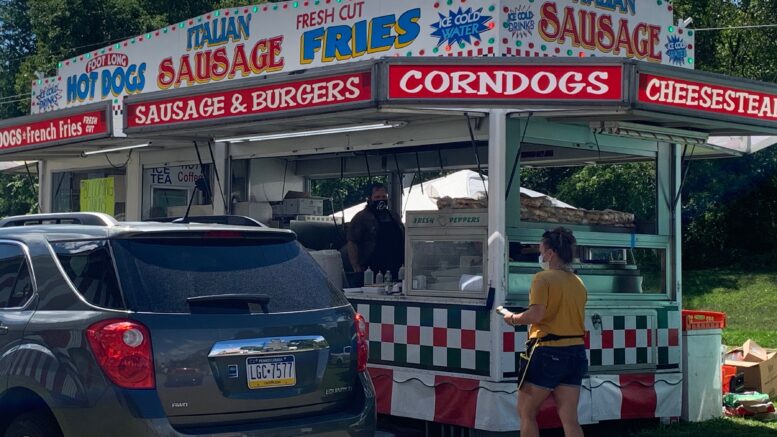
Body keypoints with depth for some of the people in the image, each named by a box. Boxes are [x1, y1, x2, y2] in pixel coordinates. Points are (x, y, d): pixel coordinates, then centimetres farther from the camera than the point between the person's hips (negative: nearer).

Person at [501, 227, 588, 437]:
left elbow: (536, 315, -21)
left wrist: (513, 318, -4)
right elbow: (567, 315, 15)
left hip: (548, 352, -6)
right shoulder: (578, 283, 11)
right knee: (569, 419, 5)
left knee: (526, 412, 9)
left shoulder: (543, 278, -10)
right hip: (576, 353, 7)